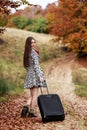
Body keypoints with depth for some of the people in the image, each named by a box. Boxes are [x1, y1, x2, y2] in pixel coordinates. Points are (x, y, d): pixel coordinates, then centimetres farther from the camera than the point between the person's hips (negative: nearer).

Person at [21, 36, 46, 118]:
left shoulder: (27, 53, 15)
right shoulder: (33, 52, -10)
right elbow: (36, 65, -17)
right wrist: (40, 76, -19)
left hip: (29, 75, 8)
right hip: (35, 74, -8)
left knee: (32, 95, 13)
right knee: (35, 95, -2)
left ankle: (26, 107, -4)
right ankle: (31, 112, -1)